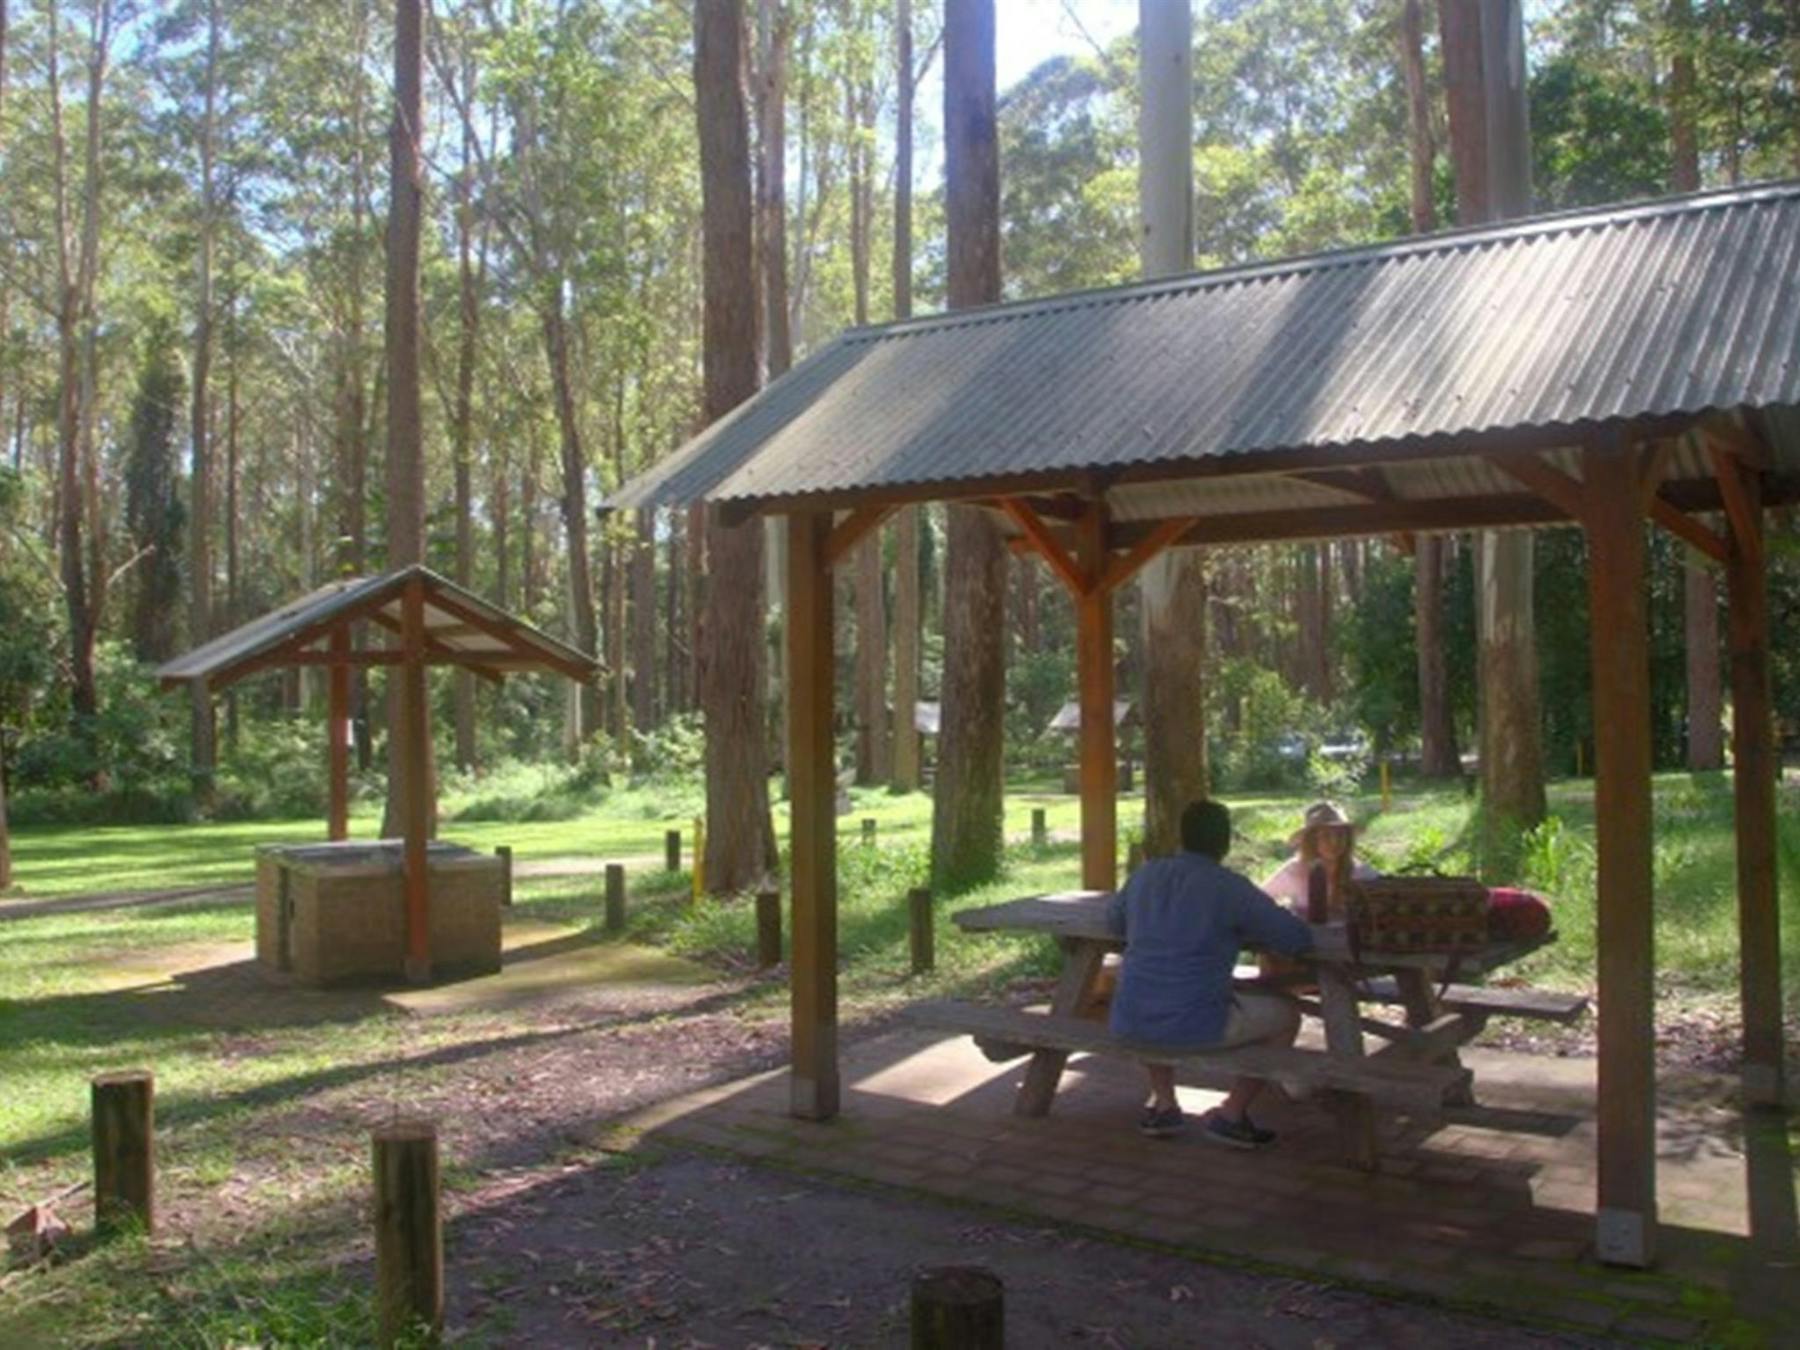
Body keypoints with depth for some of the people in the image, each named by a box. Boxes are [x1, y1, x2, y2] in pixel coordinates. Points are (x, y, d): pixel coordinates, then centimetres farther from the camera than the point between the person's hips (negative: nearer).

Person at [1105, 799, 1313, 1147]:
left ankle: (1163, 1103, 32)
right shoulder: (1231, 887, -7)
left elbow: (1114, 920, 27)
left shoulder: (1145, 874, 9)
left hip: (1129, 1023, 5)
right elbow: (1299, 938, -5)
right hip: (1195, 1026, -5)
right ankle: (1231, 1114, 15)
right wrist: (1242, 932, 13)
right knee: (1287, 1014, 17)